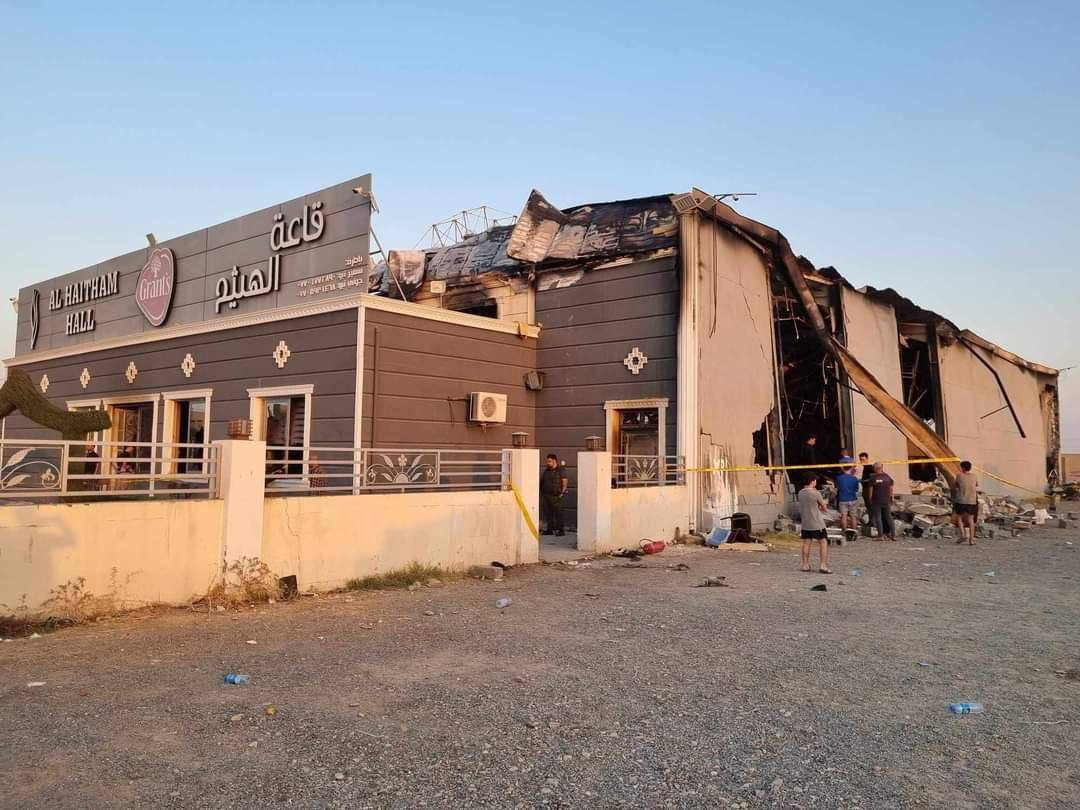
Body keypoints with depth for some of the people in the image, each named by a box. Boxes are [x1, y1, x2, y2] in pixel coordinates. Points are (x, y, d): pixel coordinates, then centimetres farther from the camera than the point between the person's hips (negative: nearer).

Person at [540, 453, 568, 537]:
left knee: (558, 513, -6)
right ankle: (549, 529, 17)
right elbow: (542, 482, 21)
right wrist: (541, 493, 11)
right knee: (547, 513, 9)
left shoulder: (561, 470, -3)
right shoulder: (546, 471, 17)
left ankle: (560, 530, -2)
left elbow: (565, 482, -7)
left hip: (556, 496, -7)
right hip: (546, 495, 7)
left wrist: (562, 493, -13)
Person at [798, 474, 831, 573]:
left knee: (806, 543, 11)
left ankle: (805, 565, 14)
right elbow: (824, 507, -2)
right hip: (817, 523, -6)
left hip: (805, 523, 6)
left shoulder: (801, 493, 2)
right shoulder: (816, 493, -16)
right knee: (823, 543, 3)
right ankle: (823, 566, 0)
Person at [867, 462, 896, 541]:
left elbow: (871, 490, -6)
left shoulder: (873, 477, -9)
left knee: (878, 518, 3)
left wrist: (870, 499, 4)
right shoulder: (888, 476, 1)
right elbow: (891, 488, 6)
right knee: (889, 517, 12)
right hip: (887, 501, 4)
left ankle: (880, 535, 2)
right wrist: (890, 497, 17)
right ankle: (893, 535, 13)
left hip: (877, 501, -4)